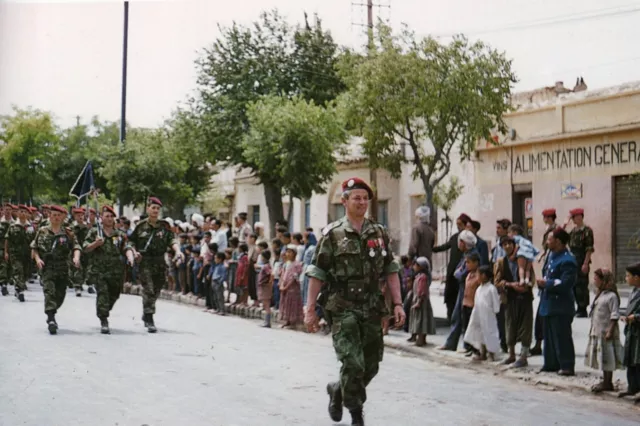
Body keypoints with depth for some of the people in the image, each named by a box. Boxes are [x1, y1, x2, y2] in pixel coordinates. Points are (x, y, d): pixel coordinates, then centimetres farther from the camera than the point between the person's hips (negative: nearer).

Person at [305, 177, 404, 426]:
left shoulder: (379, 233, 9)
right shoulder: (333, 235, -4)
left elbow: (390, 271, 10)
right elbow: (317, 274, -4)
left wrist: (398, 304, 1)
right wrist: (310, 310, -8)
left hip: (372, 309, 5)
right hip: (343, 309, -4)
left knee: (371, 366, 10)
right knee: (353, 363, -12)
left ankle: (337, 391, 36)